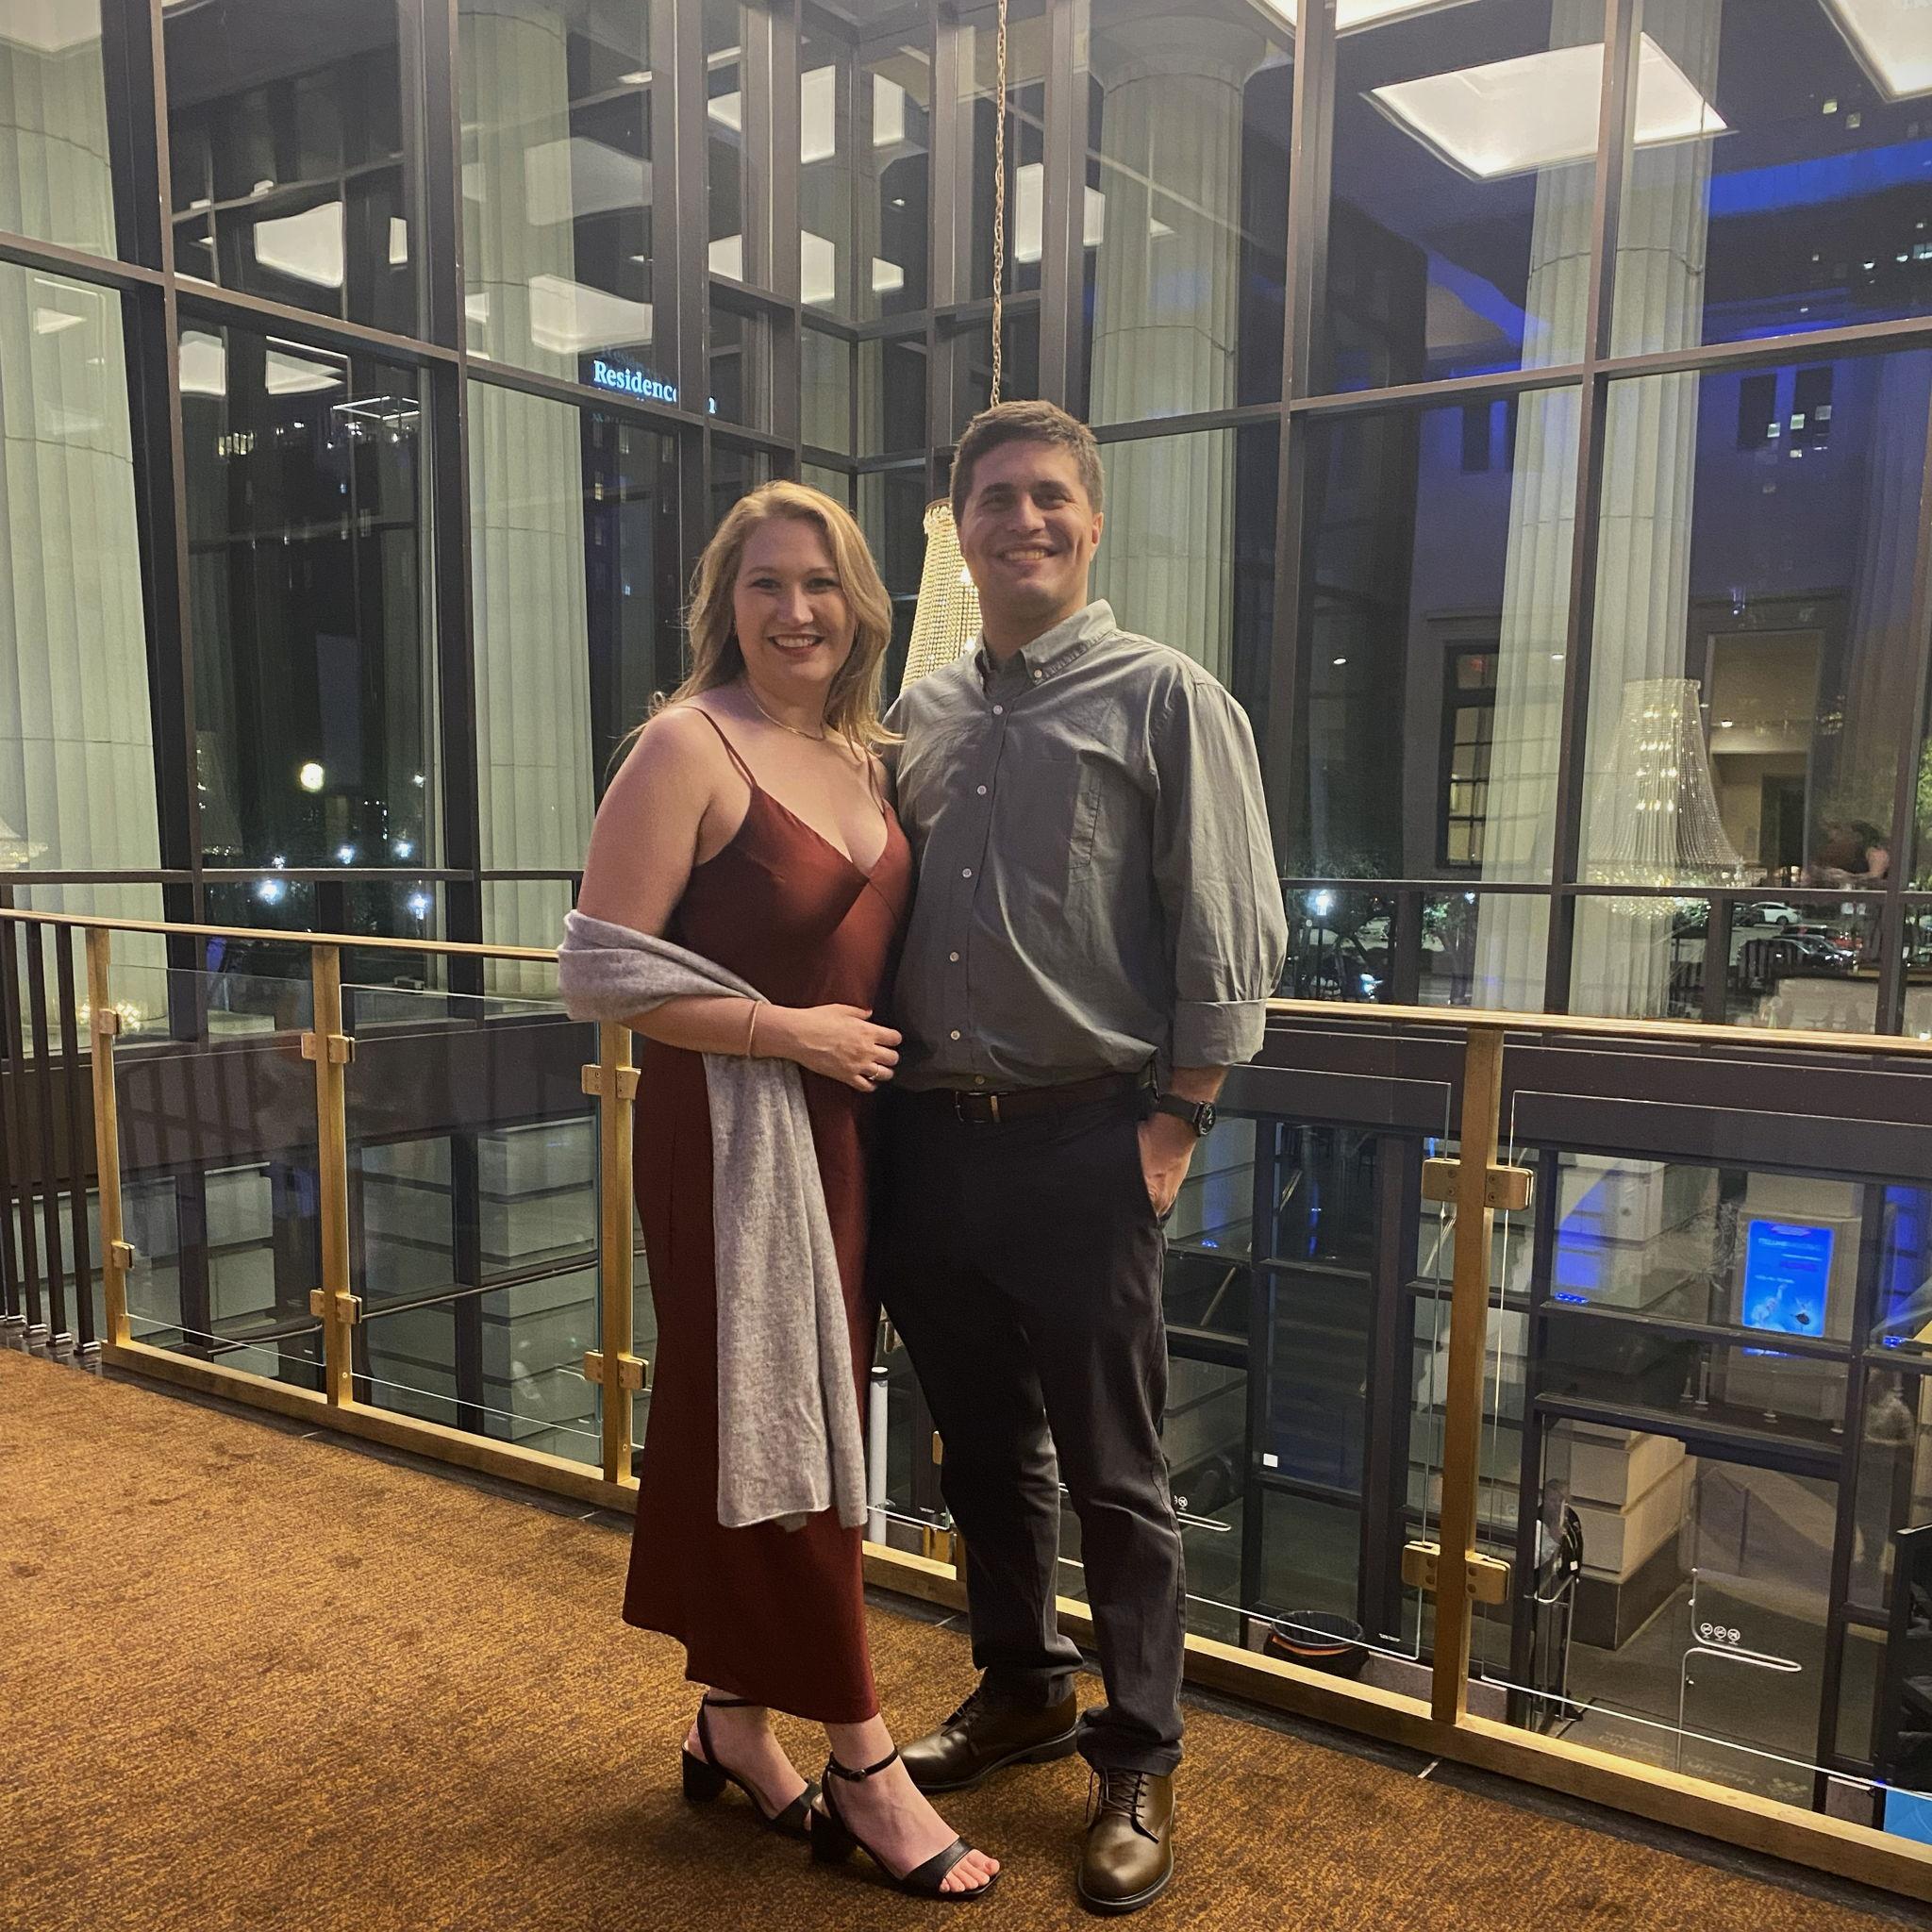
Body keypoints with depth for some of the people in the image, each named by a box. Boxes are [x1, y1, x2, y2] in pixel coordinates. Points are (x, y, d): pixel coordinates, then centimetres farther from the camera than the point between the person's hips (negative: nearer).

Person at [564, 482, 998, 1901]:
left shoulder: (863, 756, 10)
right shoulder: (689, 748, -12)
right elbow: (601, 969, -17)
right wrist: (793, 1031, -17)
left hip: (842, 1133, 7)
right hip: (728, 1131, -7)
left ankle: (737, 1725, 32)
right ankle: (865, 1768, 17)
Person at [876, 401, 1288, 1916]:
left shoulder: (1165, 697, -3)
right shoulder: (919, 714, 12)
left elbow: (1229, 934, -6)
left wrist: (1176, 1120, -10)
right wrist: (880, 1096, 9)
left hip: (1085, 1143, -5)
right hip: (930, 1136, 5)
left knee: (1113, 1474, 6)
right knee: (983, 1447, 18)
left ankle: (1141, 1765, 25)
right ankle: (1021, 1689, 40)